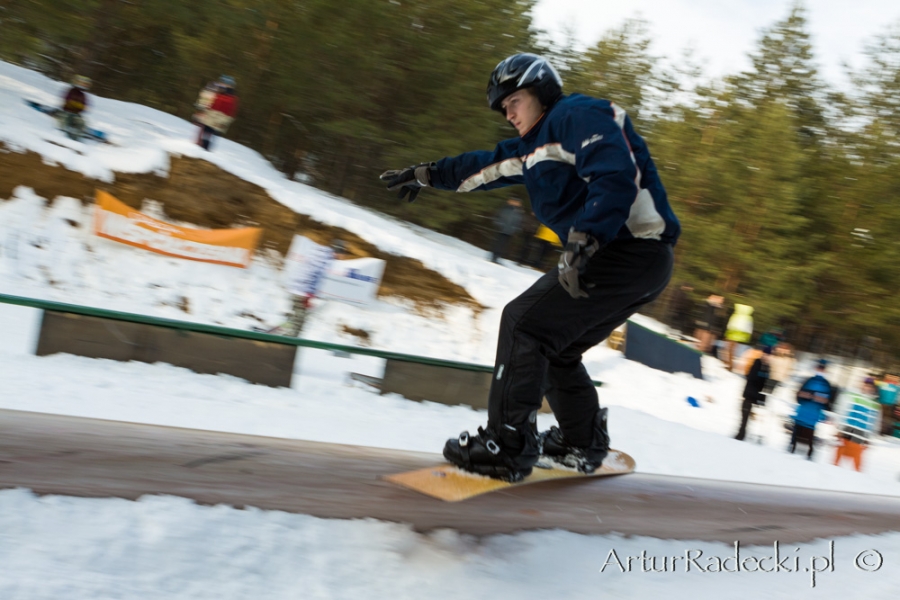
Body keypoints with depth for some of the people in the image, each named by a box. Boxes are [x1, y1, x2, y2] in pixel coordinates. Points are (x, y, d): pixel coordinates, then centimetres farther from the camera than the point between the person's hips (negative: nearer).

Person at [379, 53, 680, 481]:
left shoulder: (579, 116, -8)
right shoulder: (536, 144, 22)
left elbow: (615, 177, -24)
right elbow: (485, 166, 33)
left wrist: (584, 242, -34)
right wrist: (427, 174, 36)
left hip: (633, 250, -10)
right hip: (628, 259, 10)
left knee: (524, 321, -13)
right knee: (555, 345, 19)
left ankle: (508, 446, -14)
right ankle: (585, 442, 28)